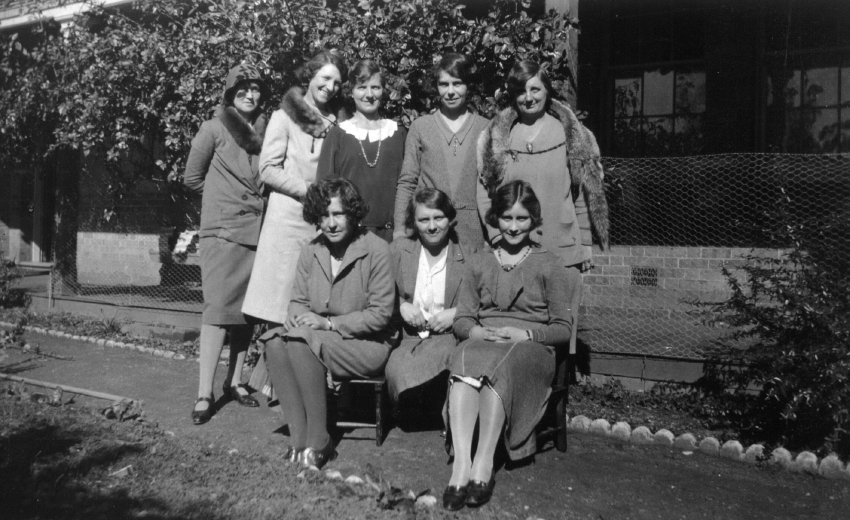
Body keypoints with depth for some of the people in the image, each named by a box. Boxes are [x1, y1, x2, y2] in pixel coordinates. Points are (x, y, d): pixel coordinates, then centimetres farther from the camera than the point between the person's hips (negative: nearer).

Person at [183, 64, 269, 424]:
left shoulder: (264, 130, 11)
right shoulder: (214, 128, 0)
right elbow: (192, 177, 5)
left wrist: (251, 201, 8)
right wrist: (223, 199, 10)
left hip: (255, 229, 4)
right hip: (222, 231, -4)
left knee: (247, 309, 7)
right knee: (219, 308, -9)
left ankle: (235, 381, 19)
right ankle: (204, 393, -5)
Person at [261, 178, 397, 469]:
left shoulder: (376, 251, -10)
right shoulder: (311, 251, 7)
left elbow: (381, 314, -12)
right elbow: (298, 300, 13)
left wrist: (328, 323, -17)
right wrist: (297, 316, -13)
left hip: (368, 345, -6)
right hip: (319, 339, 6)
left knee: (302, 341, -30)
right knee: (274, 341, -23)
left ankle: (318, 442, -19)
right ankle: (299, 438, -20)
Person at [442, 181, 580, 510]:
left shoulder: (548, 265, 11)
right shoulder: (481, 263, 21)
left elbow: (563, 329, 6)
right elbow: (462, 319, 16)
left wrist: (526, 334, -12)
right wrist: (475, 331, -7)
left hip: (531, 348, -2)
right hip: (481, 341, 2)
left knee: (498, 366, -37)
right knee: (465, 361, -34)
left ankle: (484, 462, -39)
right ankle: (461, 463, -42)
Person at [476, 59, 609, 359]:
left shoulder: (571, 134, 5)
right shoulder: (496, 137, 6)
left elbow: (582, 192, 7)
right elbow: (484, 190, 6)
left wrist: (586, 242, 4)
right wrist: (497, 235, -2)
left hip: (563, 249, 0)